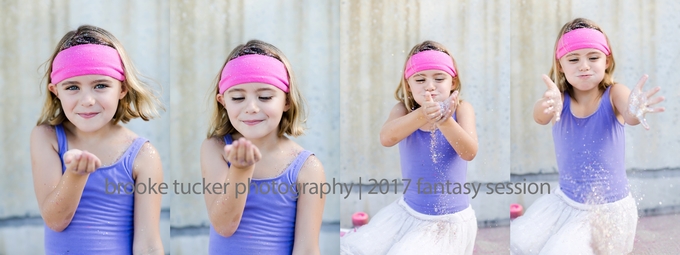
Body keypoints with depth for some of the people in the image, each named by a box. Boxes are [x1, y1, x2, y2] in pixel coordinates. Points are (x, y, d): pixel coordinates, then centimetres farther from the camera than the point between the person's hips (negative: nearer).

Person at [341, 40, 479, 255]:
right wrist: (421, 116, -47)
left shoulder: (461, 109, -10)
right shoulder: (404, 109, -7)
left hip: (449, 219, -3)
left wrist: (445, 121, -42)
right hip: (408, 211, 3)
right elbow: (386, 138, -29)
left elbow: (469, 153, -26)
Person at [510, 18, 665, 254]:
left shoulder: (613, 93, -12)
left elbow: (628, 114, -35)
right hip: (565, 201, 3)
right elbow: (540, 117, -31)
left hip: (608, 208, -3)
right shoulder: (560, 98, -8)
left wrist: (635, 112, -61)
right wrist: (547, 107, -56)